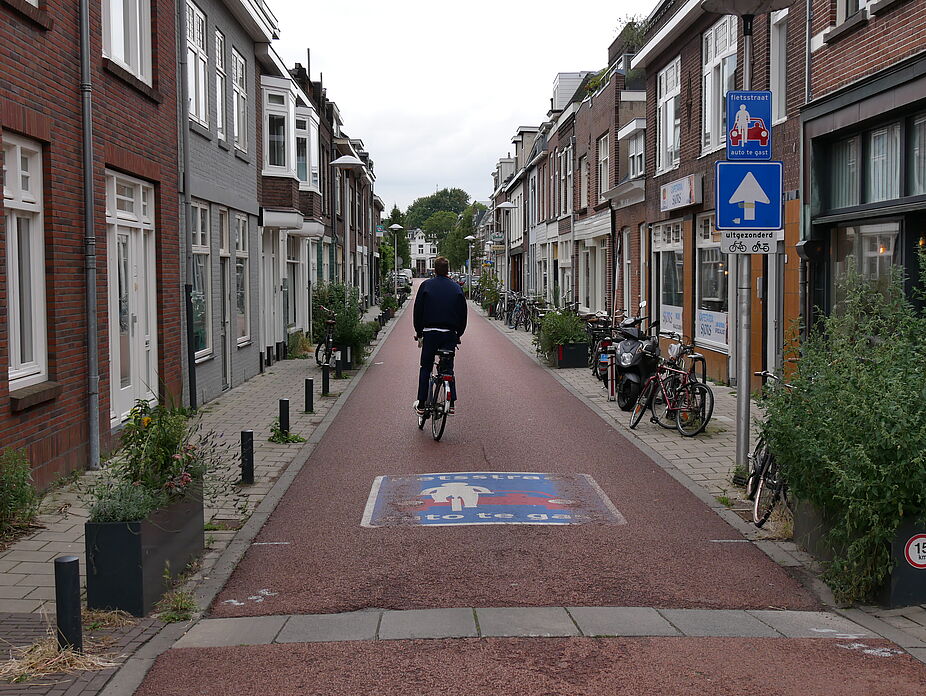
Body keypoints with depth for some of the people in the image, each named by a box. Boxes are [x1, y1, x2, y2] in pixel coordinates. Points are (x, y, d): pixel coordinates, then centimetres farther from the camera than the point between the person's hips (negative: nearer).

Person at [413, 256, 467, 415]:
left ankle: (421, 405, 6)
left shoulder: (426, 285, -1)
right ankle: (451, 403, 2)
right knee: (449, 368, 11)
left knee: (425, 369, 8)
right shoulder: (456, 288, 4)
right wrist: (459, 333, 15)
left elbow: (418, 311, 0)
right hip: (450, 334, 2)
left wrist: (418, 332, 8)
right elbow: (463, 313, 6)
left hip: (430, 332, -1)